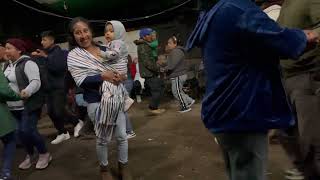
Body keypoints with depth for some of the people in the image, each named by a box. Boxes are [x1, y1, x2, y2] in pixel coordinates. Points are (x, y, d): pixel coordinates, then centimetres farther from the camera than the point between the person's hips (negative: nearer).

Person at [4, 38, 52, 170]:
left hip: (29, 105, -8)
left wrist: (27, 91, -40)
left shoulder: (27, 63, -12)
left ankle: (44, 154, 8)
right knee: (21, 132, 10)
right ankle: (29, 155, 29)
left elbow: (36, 81, -23)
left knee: (28, 131, -12)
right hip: (13, 107, 8)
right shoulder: (7, 66, 14)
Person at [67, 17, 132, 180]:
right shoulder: (73, 56, -5)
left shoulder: (104, 50, 7)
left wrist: (119, 76, -9)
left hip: (115, 99, 4)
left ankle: (123, 166, 31)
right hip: (96, 102, -3)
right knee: (103, 139, 10)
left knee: (122, 136, 9)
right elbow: (80, 80, -15)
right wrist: (103, 76, -25)